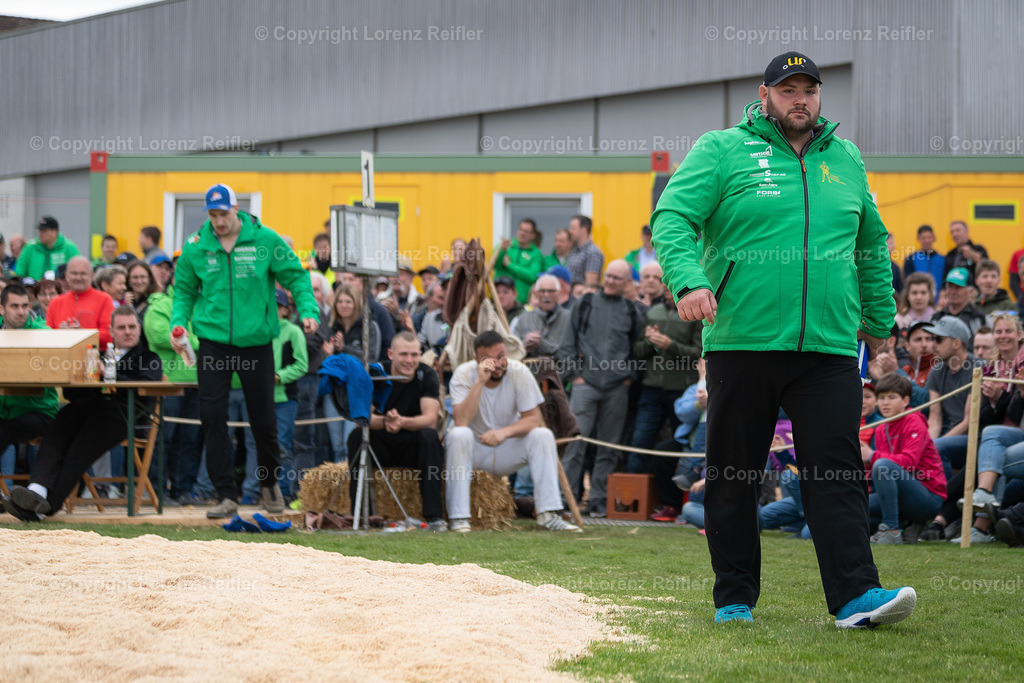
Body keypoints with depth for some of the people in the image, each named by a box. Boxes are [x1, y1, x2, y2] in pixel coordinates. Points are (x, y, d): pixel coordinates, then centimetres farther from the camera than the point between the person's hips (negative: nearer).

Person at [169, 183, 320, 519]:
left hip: (256, 341, -1)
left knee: (263, 419, 7)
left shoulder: (265, 240, -4)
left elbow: (296, 276, 1)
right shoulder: (195, 247, 1)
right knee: (212, 416, -8)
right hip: (213, 342, 1)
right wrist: (178, 322, -5)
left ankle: (269, 483, 32)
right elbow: (184, 289, 12)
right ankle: (226, 495, -3)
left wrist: (307, 310, -13)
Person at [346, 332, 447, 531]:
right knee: (357, 435, -28)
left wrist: (402, 422, -44)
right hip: (382, 447, 1)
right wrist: (384, 421, -44)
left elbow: (430, 418, -22)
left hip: (414, 447, 0)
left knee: (429, 436, -32)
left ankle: (434, 516, -34)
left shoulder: (427, 375, -8)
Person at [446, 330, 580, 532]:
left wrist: (504, 432, -32)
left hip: (508, 450, 2)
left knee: (543, 435, -23)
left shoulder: (519, 372, -13)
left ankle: (548, 515, -25)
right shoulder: (464, 373, -17)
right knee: (459, 435, -34)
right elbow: (461, 422, -29)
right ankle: (458, 518, -32)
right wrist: (480, 382, -36)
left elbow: (533, 418, -14)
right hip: (474, 449, -2)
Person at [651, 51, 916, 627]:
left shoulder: (846, 159, 17)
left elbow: (872, 245, 28)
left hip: (829, 348, 2)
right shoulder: (722, 151, 4)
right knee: (734, 476, 4)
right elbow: (672, 219, -6)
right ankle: (735, 598, 13)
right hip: (742, 341, -2)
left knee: (838, 472, -7)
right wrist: (689, 280, -23)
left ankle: (856, 596, -13)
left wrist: (879, 319, 28)